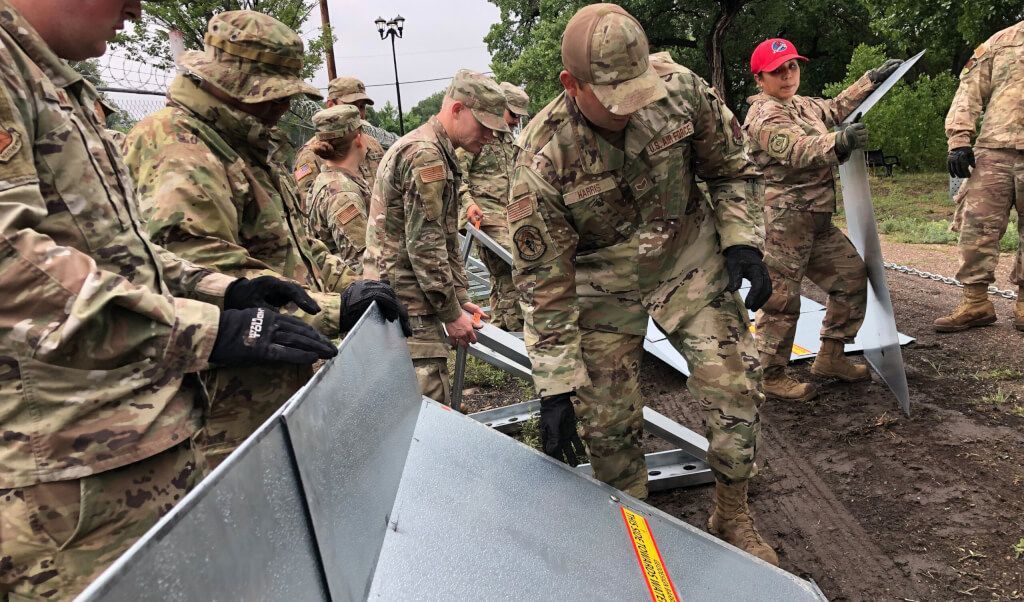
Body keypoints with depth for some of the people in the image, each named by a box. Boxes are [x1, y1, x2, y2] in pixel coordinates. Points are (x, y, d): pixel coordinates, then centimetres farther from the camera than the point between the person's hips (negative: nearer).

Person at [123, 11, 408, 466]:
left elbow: (294, 244, 23)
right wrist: (333, 310, -29)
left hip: (282, 381, 10)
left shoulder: (249, 147, 17)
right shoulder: (176, 151, -18)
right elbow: (204, 275, -29)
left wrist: (352, 287, 9)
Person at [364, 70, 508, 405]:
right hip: (406, 305, -11)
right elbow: (425, 248, -20)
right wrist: (451, 314, -12)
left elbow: (447, 239, 21)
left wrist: (461, 299, 16)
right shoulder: (425, 154, -15)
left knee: (430, 402, 15)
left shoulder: (439, 154, 20)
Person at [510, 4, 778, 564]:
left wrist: (742, 242, -12)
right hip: (603, 281, -1)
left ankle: (733, 514, 22)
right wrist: (556, 388, -18)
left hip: (689, 256, 2)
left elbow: (731, 167, 0)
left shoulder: (679, 88, -20)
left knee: (734, 385, -3)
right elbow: (543, 280, -20)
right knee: (607, 419, 3)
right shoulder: (541, 159, -27)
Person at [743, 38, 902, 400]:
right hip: (784, 219, -10)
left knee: (852, 275, 13)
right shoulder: (763, 116, -12)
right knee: (781, 297, -6)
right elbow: (797, 150, -26)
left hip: (816, 220, 10)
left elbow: (836, 108, 36)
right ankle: (771, 376, 4)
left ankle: (831, 357, 23)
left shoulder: (803, 105, 18)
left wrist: (871, 80, 34)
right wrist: (838, 141, -40)